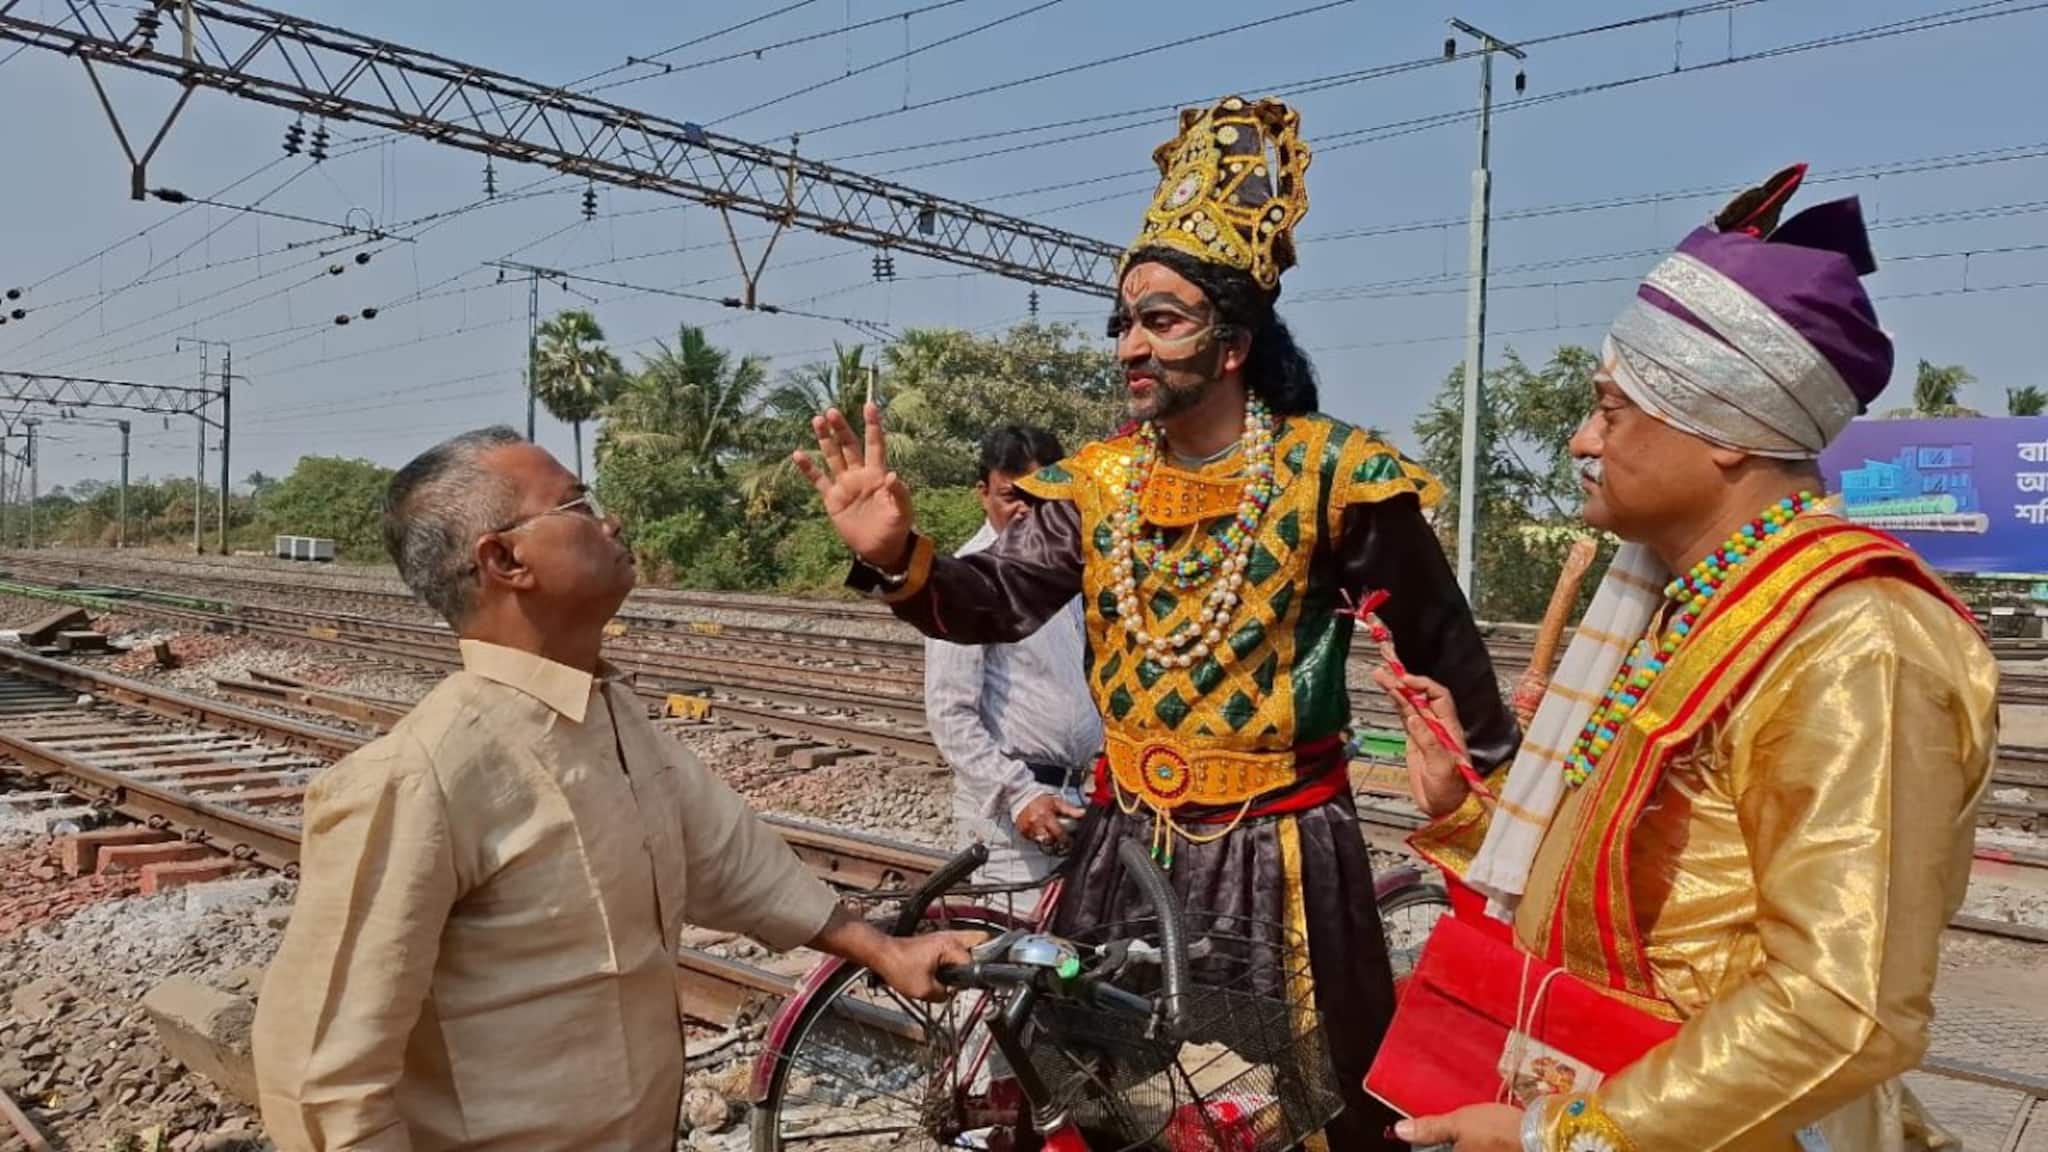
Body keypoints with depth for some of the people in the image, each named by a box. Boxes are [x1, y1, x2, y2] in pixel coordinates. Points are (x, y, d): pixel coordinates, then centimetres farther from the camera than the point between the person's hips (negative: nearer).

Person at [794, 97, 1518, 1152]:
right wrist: (895, 556, -28)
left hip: (1279, 848, -4)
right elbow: (996, 600, -8)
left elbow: (1439, 640, -4)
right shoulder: (1097, 480, 0)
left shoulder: (1326, 472, -13)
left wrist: (1498, 781, 6)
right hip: (1126, 840, 4)